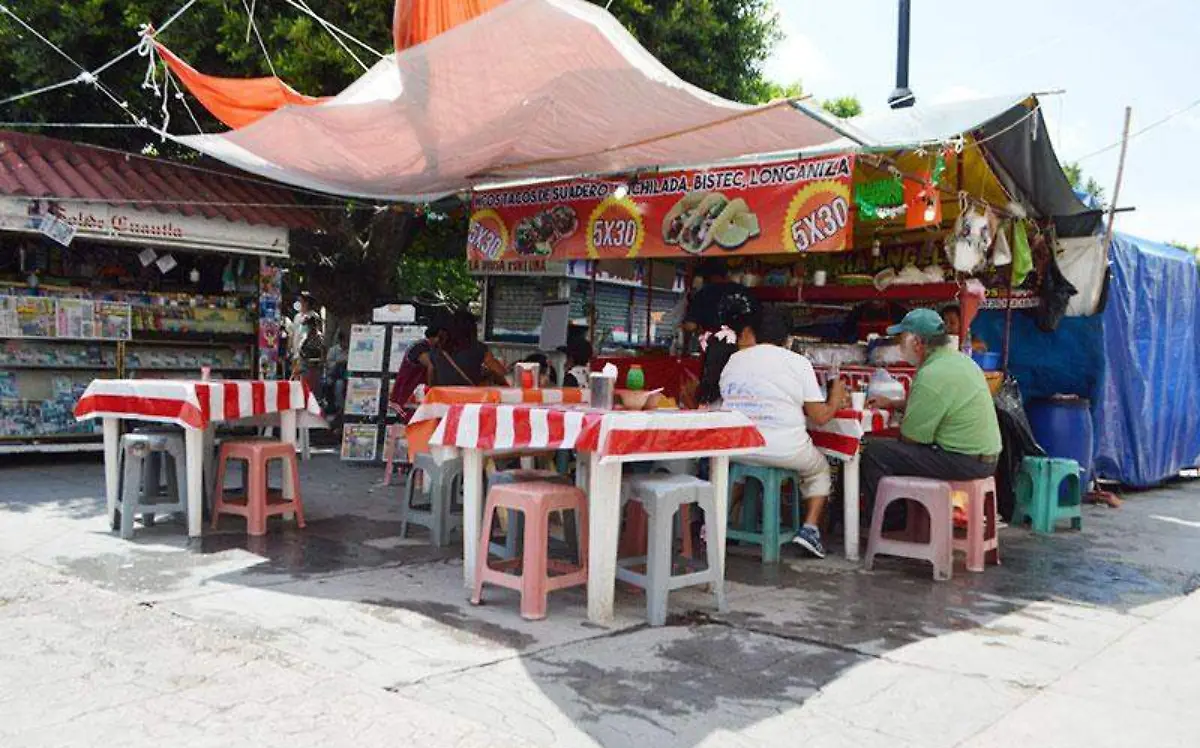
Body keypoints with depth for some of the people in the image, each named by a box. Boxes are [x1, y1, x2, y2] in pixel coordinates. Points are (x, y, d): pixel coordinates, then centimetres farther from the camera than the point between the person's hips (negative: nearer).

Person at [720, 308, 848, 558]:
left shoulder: (734, 361, 7)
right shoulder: (798, 362, -1)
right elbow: (820, 417, -2)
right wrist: (836, 399, 19)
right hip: (786, 451, -2)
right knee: (820, 468, 26)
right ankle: (810, 527, 11)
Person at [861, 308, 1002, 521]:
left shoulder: (932, 375, -21)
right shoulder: (959, 358, 10)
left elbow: (910, 437, -15)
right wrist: (891, 404, 22)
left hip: (964, 462, -10)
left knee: (874, 451, -11)